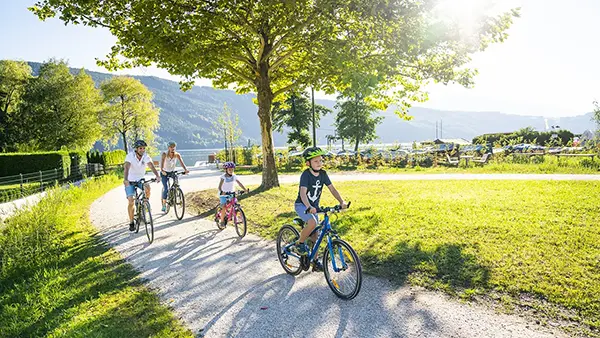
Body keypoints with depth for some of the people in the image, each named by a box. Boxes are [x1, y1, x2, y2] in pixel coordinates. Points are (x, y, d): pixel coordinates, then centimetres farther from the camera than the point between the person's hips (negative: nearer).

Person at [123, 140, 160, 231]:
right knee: (131, 202, -10)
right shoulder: (130, 156, -19)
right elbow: (126, 167, -34)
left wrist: (157, 176, -45)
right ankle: (131, 223, 5)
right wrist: (125, 179, -51)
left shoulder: (146, 157, -12)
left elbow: (151, 166, -27)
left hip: (141, 180, 2)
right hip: (130, 181, -2)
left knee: (147, 187, -32)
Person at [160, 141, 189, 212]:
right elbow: (162, 162, -35)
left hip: (172, 172, 3)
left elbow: (182, 163, -26)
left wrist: (185, 170, -44)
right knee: (166, 189, -15)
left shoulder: (177, 155, -13)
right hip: (164, 173, -3)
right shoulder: (164, 154, -20)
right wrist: (162, 170, -54)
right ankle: (164, 205, -4)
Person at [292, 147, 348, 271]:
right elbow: (303, 192, -33)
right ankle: (299, 244, -11)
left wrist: (342, 201, -22)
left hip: (314, 206, 6)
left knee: (314, 235, 8)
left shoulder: (323, 174, -4)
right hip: (301, 205, -6)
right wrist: (309, 207, -50)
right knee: (313, 222, -33)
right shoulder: (305, 174, -22)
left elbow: (332, 189, -7)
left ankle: (315, 261, 23)